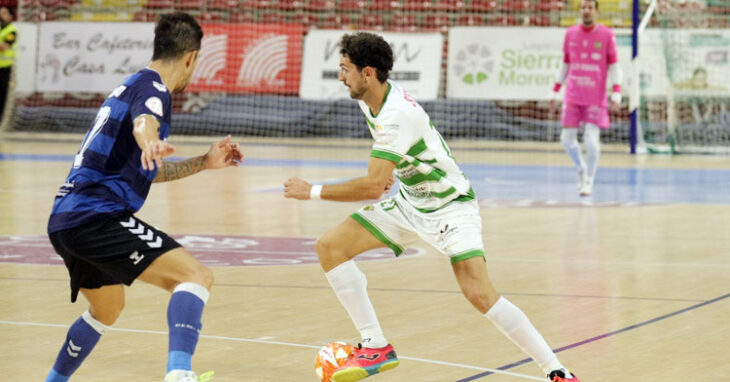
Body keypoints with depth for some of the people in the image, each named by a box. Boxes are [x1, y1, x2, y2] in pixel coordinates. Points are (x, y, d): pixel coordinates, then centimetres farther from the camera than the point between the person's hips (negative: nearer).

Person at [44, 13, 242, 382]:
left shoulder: (128, 87, 25)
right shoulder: (152, 88, -4)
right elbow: (144, 121, -31)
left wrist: (204, 162, 35)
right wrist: (150, 142, -52)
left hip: (64, 222, 10)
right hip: (97, 216, -10)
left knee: (107, 308, 33)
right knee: (195, 276, -20)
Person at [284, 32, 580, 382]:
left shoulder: (397, 116, -30)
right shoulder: (369, 99, -3)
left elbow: (373, 186, -35)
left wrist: (313, 192, -26)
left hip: (448, 206, -9)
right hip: (409, 201, 9)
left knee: (479, 293, -25)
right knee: (329, 247, -4)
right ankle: (376, 347, 1)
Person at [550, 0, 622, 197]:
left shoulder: (607, 35, -3)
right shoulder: (571, 34, 7)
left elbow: (614, 66, -2)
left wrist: (616, 94, -12)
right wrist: (555, 92, 14)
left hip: (596, 98, -3)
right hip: (573, 97, 3)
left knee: (591, 140, -8)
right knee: (567, 139, 1)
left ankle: (589, 182, 8)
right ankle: (582, 168, 29)